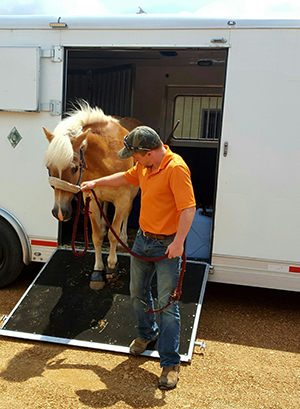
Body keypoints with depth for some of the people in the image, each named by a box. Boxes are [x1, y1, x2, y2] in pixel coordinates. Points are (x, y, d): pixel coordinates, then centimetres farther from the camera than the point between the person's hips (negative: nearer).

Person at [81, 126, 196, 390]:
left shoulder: (176, 168, -23)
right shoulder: (145, 164, 4)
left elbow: (189, 208, -27)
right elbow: (126, 177, 24)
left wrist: (178, 242, -34)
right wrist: (96, 183, 28)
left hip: (167, 245, -8)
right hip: (143, 239, 9)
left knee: (167, 303, -3)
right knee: (138, 292, 22)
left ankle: (170, 363, 10)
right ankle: (147, 333, 47)